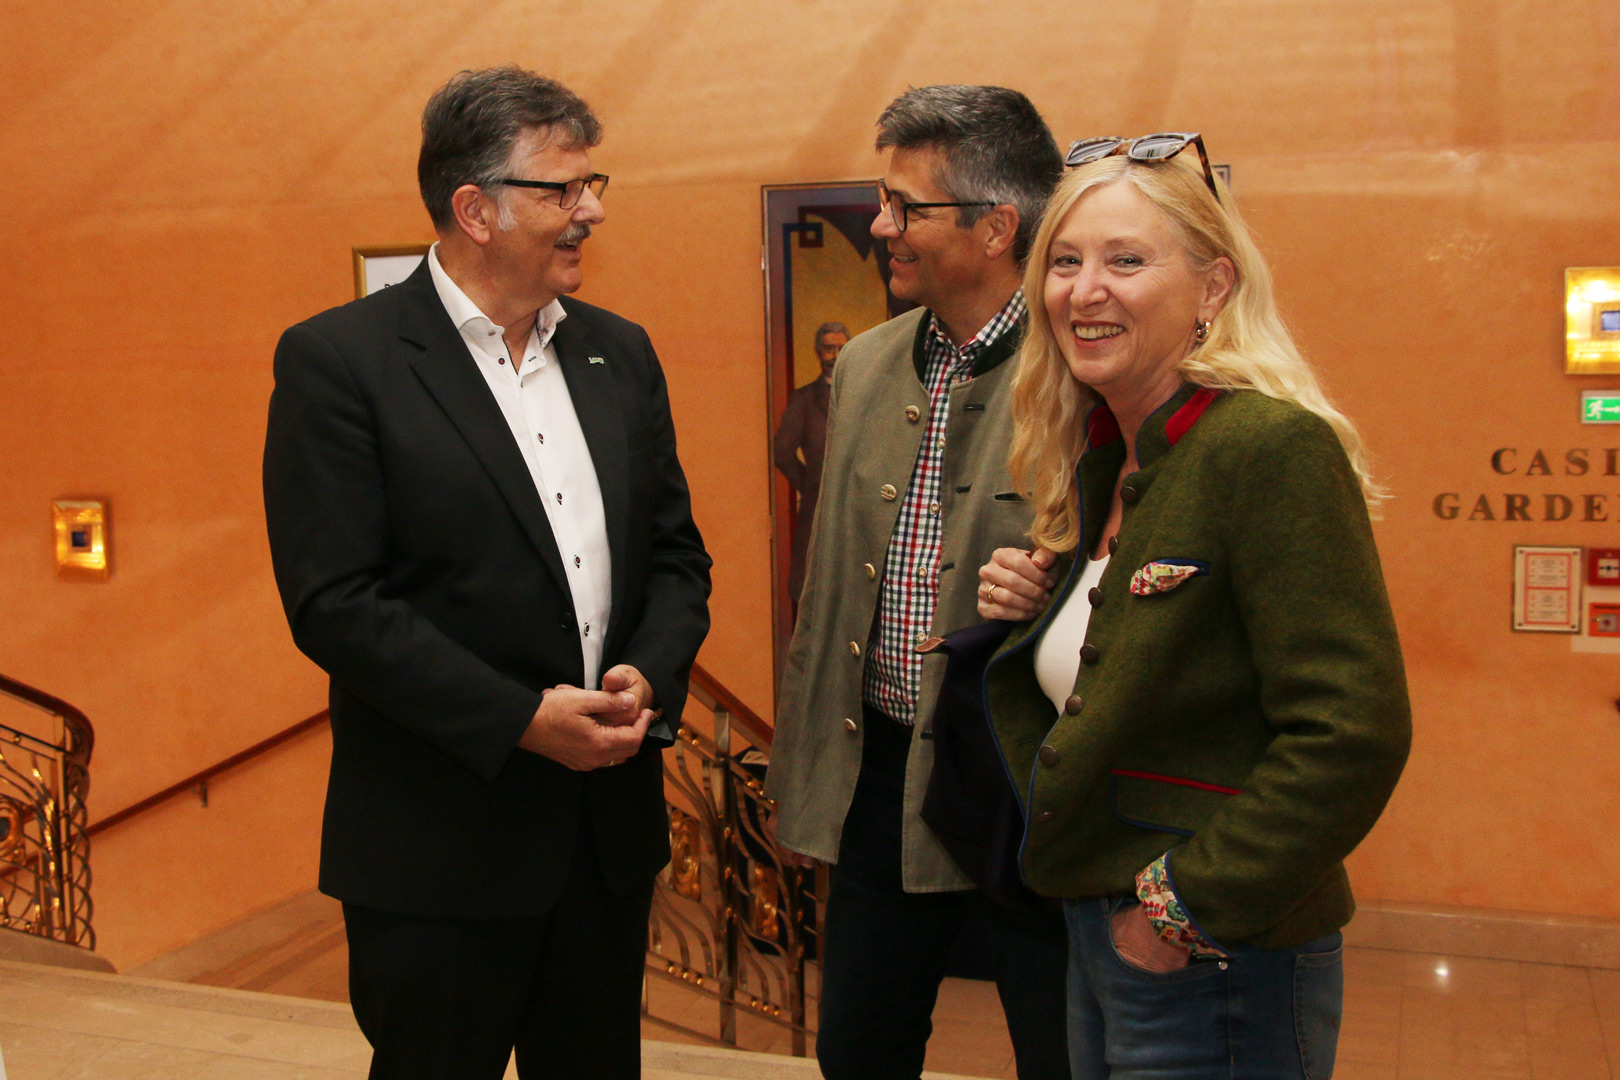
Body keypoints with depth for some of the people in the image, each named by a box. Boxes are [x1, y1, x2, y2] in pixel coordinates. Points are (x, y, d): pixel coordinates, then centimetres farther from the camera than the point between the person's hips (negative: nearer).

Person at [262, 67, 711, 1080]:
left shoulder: (621, 352, 9)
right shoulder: (337, 359, -9)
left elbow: (676, 553, 11)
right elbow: (333, 602, -15)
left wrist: (650, 675, -8)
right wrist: (521, 719, -19)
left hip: (610, 826, 6)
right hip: (441, 843, -5)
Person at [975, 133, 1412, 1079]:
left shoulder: (1272, 447, -20)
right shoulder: (1101, 455, 7)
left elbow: (1350, 735, -25)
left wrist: (1191, 906, -19)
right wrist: (1031, 611, -2)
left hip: (1218, 974, -8)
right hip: (1096, 931, 8)